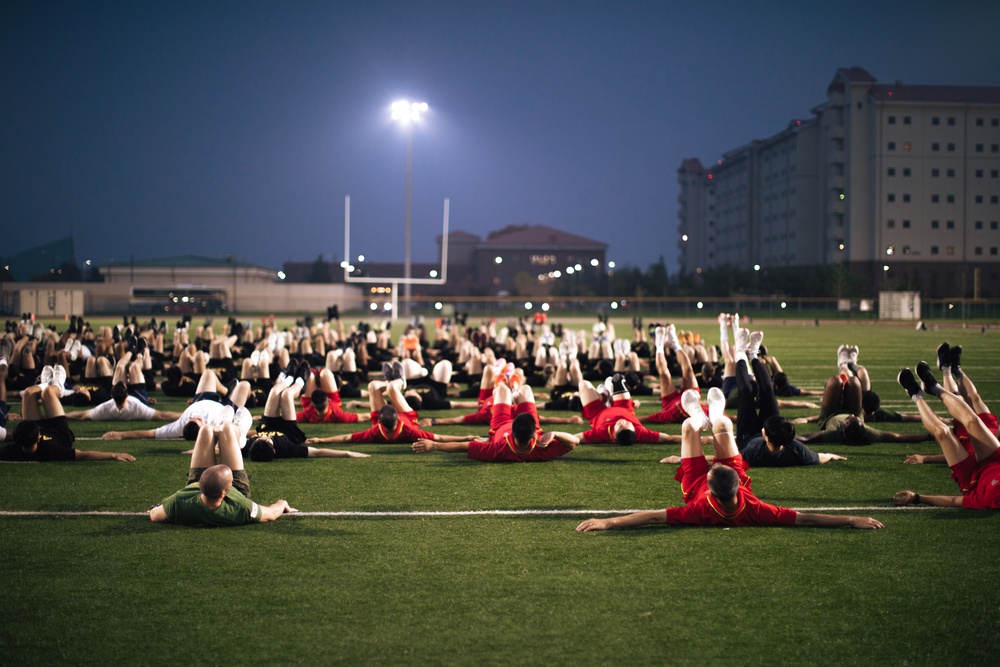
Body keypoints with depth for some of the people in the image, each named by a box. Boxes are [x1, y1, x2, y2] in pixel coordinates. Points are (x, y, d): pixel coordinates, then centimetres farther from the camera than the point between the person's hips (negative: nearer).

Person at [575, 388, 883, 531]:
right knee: (723, 426, 16)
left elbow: (653, 516, -47)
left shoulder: (701, 510, -49)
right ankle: (714, 417, 57)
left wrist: (609, 522, -50)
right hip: (737, 486, 2)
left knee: (689, 426, 13)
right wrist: (852, 521, -41)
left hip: (694, 485, -1)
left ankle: (701, 419, 55)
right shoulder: (752, 510, -45)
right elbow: (804, 518, -39)